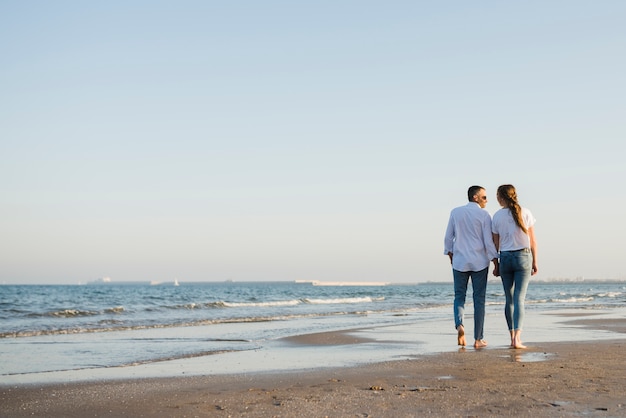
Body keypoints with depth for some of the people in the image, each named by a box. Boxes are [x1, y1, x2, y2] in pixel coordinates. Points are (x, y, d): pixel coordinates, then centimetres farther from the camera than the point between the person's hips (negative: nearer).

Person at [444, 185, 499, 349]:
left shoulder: (455, 212, 5)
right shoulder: (484, 215, -4)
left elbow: (448, 237, 7)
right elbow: (489, 241, -7)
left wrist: (450, 255, 19)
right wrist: (496, 263, -3)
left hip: (459, 261, 2)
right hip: (479, 262, -2)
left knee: (459, 296, 11)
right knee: (479, 299, 4)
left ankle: (459, 324, -17)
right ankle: (478, 339, 5)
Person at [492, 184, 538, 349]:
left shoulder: (497, 216, -1)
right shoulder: (525, 213, -2)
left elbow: (496, 244, 4)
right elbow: (532, 241, 0)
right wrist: (534, 262, 8)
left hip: (505, 258, 1)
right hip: (523, 257, -1)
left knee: (509, 299, 12)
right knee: (519, 299, -5)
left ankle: (512, 336, 16)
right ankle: (517, 338, -17)